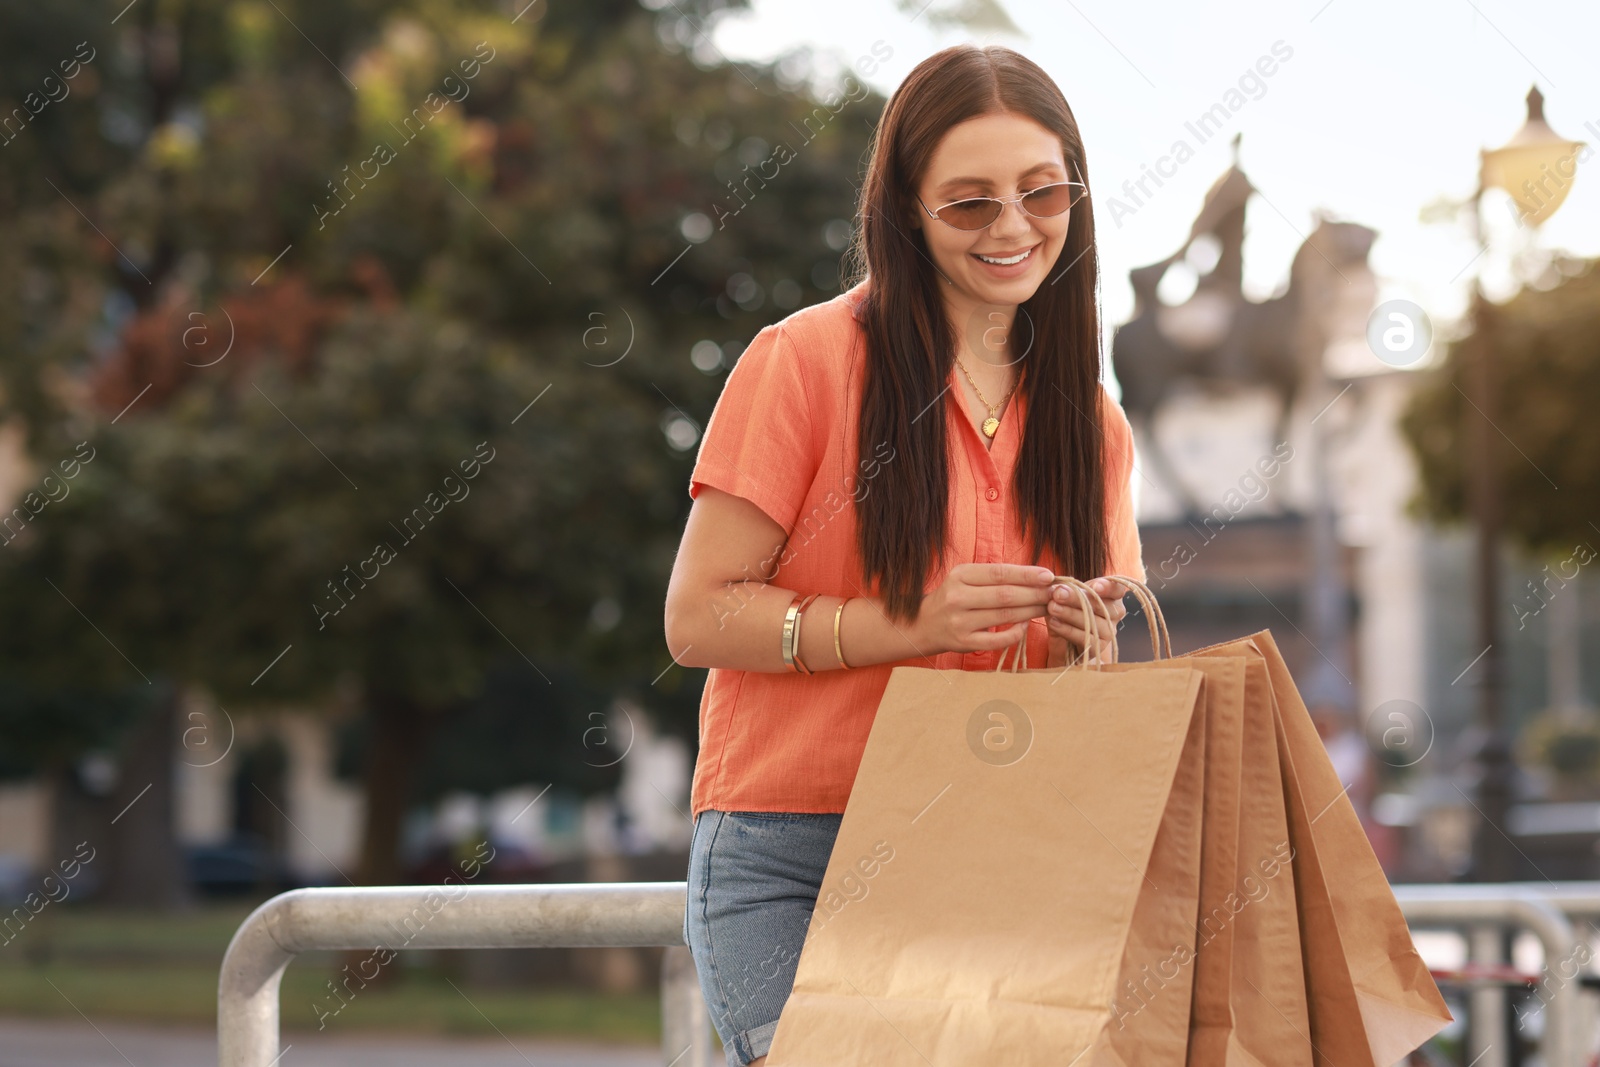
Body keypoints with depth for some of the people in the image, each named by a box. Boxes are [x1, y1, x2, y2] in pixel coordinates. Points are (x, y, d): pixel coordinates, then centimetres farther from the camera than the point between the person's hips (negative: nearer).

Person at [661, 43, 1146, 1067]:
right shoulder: (806, 361, -4)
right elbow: (697, 618, -7)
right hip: (789, 858, -4)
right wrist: (915, 623, -18)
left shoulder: (1091, 424, 11)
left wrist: (1083, 644, -7)